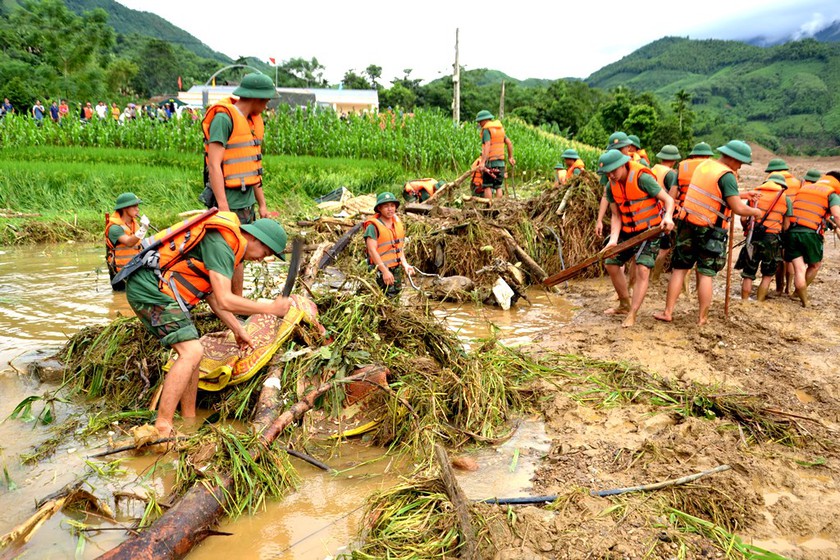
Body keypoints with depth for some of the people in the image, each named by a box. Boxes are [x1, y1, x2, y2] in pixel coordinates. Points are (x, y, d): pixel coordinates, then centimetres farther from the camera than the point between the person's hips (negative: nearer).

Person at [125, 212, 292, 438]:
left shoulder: (221, 243, 15)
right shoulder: (220, 245, -18)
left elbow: (214, 296, 19)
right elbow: (225, 301, -24)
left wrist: (237, 329, 18)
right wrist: (271, 308, -15)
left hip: (148, 288, 11)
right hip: (151, 291, -11)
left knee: (192, 352, 11)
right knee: (191, 352, -17)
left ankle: (189, 419, 18)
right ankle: (162, 428, -16)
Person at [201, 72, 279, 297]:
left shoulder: (254, 120, 15)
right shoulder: (224, 118, -13)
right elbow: (214, 165, -18)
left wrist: (262, 204, 18)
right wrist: (223, 207, -23)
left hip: (246, 200, 9)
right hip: (229, 201, -9)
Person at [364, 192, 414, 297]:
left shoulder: (397, 223, 10)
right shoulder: (373, 226, -15)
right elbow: (372, 250, -19)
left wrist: (405, 264, 7)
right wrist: (385, 271, -22)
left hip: (397, 268, 8)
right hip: (381, 270, -8)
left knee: (397, 293, 15)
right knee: (389, 296, -8)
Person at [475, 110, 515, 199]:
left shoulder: (486, 129, -9)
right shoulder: (500, 128, 14)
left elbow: (487, 146, -21)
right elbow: (509, 143, 15)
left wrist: (482, 162, -28)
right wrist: (510, 157, 23)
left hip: (490, 162, -7)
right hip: (501, 161, 7)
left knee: (488, 186, -2)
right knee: (499, 187, 9)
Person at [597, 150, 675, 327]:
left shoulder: (642, 179, -21)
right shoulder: (611, 187, -2)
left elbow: (668, 200, -17)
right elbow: (616, 215, -1)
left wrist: (668, 216, -37)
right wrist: (614, 239, -16)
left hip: (650, 230, -7)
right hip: (628, 232, 7)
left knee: (642, 269, -18)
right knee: (611, 264, 11)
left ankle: (632, 315, -11)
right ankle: (625, 304, 31)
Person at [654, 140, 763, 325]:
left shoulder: (704, 165, 8)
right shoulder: (727, 176, -14)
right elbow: (738, 209, -17)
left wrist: (741, 195, 24)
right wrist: (754, 211, 1)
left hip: (688, 224, 6)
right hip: (710, 232, -5)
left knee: (679, 269, 9)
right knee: (705, 274, 3)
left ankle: (668, 312, 10)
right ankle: (702, 318, 10)